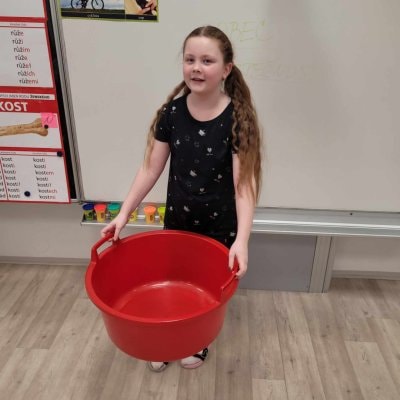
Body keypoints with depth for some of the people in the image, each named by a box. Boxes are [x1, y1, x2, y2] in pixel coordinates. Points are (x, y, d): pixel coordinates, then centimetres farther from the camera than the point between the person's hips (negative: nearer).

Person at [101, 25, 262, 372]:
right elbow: (151, 168, -4)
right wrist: (124, 213, -7)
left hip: (220, 227, -2)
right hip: (177, 220, 3)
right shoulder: (172, 111, -9)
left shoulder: (237, 119, -19)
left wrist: (242, 239, -31)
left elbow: (244, 183, -20)